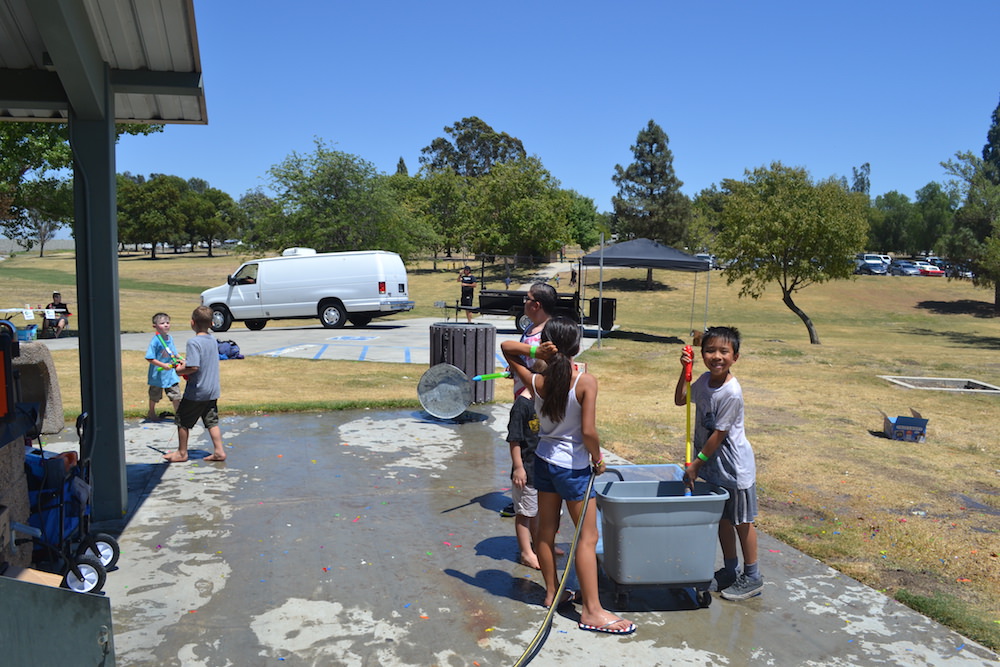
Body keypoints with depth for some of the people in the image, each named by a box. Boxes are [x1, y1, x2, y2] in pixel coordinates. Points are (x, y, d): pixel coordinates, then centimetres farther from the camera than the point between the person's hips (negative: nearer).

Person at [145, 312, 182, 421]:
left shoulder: (170, 338, 0)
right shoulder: (155, 341, -20)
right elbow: (149, 358, -22)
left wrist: (179, 358, -4)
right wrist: (163, 365, -26)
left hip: (171, 373, 5)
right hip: (158, 374, -5)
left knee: (176, 395, 5)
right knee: (154, 396, 17)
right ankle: (151, 412, 39)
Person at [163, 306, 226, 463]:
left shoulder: (193, 342, -19)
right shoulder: (213, 339, 5)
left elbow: (194, 367, -27)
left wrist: (180, 370, -10)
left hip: (196, 391, -7)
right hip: (212, 390, 7)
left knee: (182, 420, 10)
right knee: (212, 421, 12)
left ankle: (182, 453, 21)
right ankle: (219, 451, 9)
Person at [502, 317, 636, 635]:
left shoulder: (536, 382, -6)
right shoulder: (585, 382, -19)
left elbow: (506, 347, 7)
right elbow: (588, 431, -22)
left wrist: (535, 352, -9)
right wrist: (598, 458, -4)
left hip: (544, 461, 6)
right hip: (573, 466, -5)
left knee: (546, 531, 16)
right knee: (588, 537, 3)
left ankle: (552, 592, 32)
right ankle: (591, 611, 8)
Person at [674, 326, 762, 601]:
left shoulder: (731, 392, -25)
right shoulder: (704, 380, -2)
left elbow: (719, 434, -21)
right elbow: (680, 399, 15)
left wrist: (697, 463, -13)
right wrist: (685, 371, 1)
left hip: (734, 465, -7)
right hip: (714, 463, 7)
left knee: (741, 521, 7)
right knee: (723, 518, 18)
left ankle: (752, 578, 23)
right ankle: (730, 570, 33)